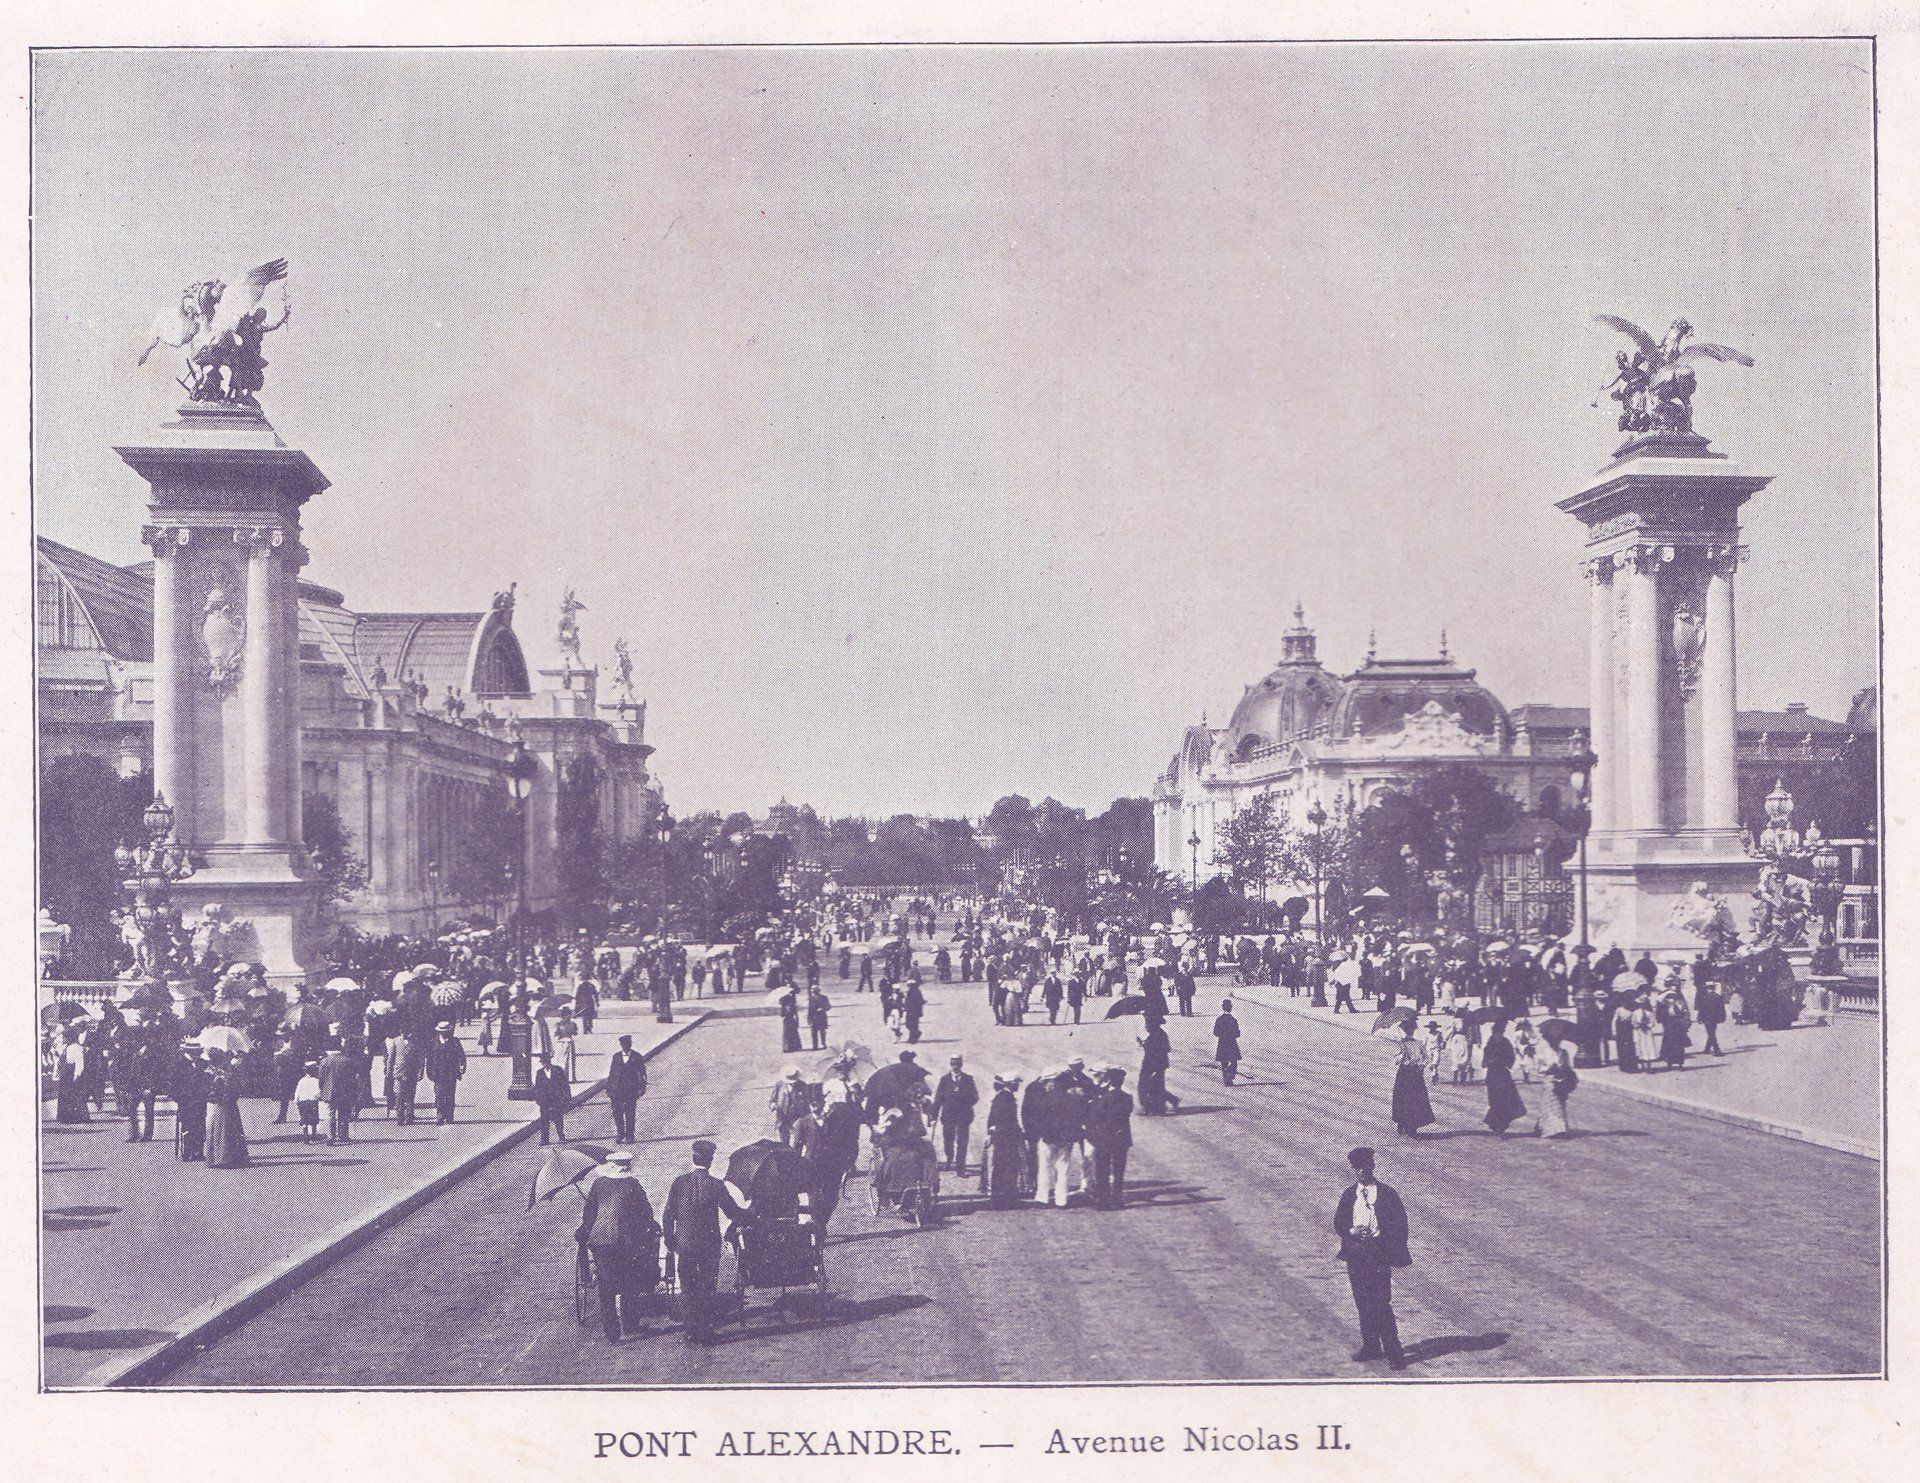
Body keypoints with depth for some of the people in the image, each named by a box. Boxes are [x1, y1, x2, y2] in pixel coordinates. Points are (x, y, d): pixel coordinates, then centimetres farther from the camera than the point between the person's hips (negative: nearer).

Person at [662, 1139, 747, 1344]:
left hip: (684, 1244, 2)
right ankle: (705, 1333, 9)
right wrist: (750, 1211, 14)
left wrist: (670, 1241, 9)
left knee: (689, 1291, 11)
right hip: (709, 1245, -2)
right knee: (707, 1290, 8)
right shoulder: (715, 1185, -12)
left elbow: (669, 1215, -1)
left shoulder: (679, 1183, -5)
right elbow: (733, 1212, -5)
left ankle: (692, 1332, 13)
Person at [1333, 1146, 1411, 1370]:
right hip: (1355, 1253, 4)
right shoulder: (1349, 1194, 9)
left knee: (1381, 1304, -10)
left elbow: (1399, 1222, 2)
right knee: (1362, 1301, 7)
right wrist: (1352, 1232, -10)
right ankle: (1370, 1347, 18)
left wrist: (1392, 1251, -6)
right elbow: (1338, 1223, 11)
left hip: (1379, 1252, -4)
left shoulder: (1386, 1193, 0)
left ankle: (1393, 1351, -4)